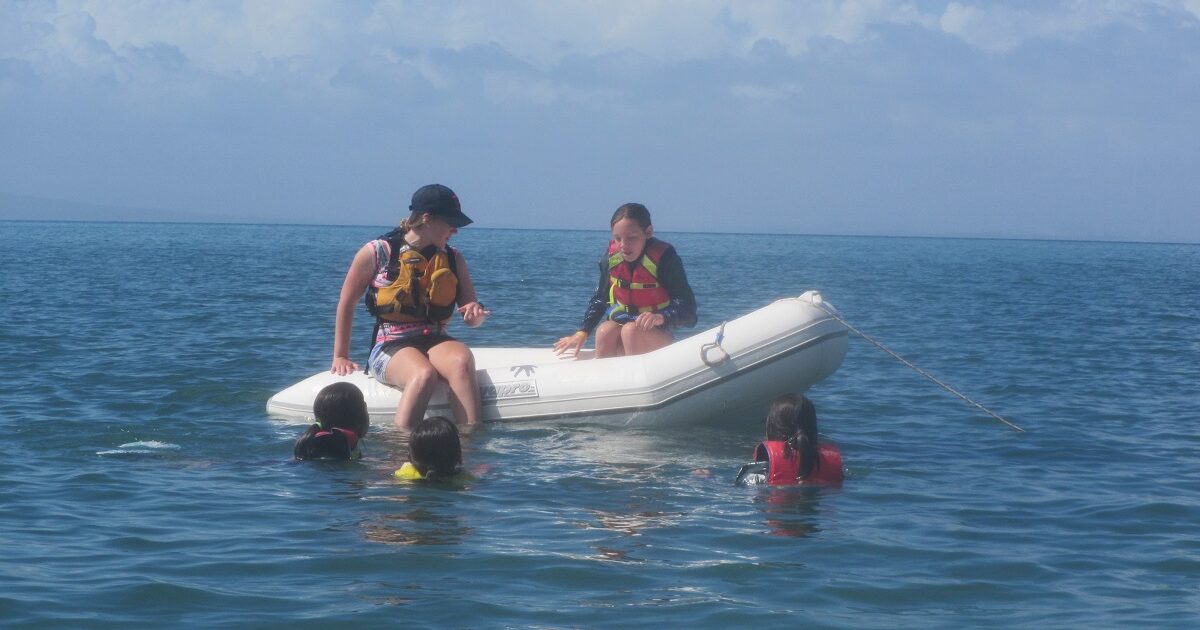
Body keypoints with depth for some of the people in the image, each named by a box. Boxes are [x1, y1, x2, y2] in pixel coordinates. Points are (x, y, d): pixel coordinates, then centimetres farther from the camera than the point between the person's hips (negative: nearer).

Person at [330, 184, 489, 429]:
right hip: (389, 346, -3)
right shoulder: (377, 253, 0)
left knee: (462, 361, -34)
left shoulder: (453, 259, 12)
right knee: (424, 374, -38)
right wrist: (340, 356, 10)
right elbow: (346, 302, 9)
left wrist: (476, 312, -10)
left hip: (435, 342, 3)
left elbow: (471, 319, 16)